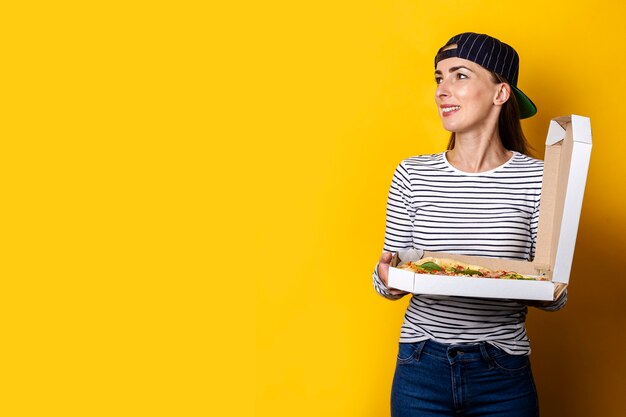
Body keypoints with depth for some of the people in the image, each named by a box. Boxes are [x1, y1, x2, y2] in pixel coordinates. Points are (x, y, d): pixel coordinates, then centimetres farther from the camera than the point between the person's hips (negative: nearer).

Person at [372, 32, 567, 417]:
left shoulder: (537, 178, -6)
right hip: (421, 369, 1)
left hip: (504, 374, -1)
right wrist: (387, 279, -17)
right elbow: (389, 278, 4)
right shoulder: (412, 175, -1)